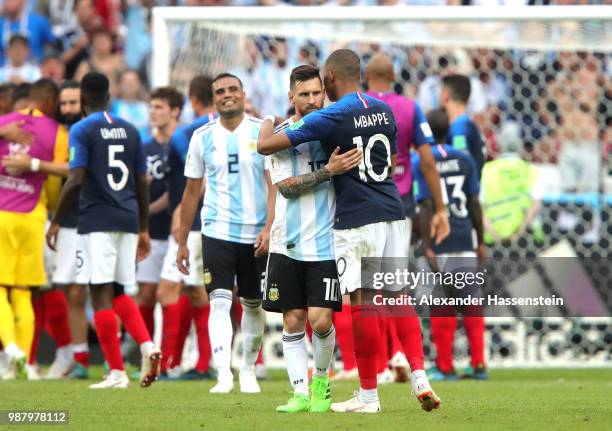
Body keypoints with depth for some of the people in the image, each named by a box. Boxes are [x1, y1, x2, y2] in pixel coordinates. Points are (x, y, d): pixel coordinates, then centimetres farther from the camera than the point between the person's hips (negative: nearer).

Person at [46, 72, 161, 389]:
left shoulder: (82, 130, -5)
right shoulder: (129, 130, 13)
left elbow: (76, 180, -14)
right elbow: (142, 184, 14)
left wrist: (56, 222, -6)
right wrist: (143, 229, 21)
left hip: (97, 221, -6)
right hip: (128, 220, 6)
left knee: (101, 295, -3)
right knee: (118, 292, 17)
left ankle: (117, 372, -5)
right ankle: (147, 346, -5)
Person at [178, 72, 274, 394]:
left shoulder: (263, 132, -1)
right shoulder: (203, 136, 4)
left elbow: (274, 184, -5)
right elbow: (192, 191, 11)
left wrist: (269, 228, -18)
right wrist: (182, 242, 10)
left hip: (256, 235, 0)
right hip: (217, 232, 0)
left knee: (252, 305, 11)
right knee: (219, 302, -15)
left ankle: (248, 370, 28)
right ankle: (224, 375, -23)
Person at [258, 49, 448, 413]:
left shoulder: (331, 117, -10)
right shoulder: (384, 111, 10)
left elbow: (266, 146, -10)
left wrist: (268, 125, 13)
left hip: (357, 220, -6)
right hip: (394, 214, 6)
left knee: (363, 302, -1)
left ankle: (369, 395, 3)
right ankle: (420, 379, 3)